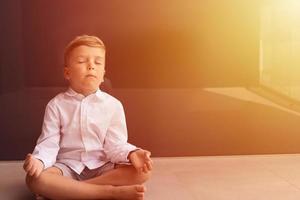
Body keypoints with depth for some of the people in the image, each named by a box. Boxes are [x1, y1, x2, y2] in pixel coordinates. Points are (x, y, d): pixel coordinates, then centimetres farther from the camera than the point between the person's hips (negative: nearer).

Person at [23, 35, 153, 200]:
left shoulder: (113, 105, 0)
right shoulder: (56, 105, 0)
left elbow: (115, 144, -6)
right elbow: (49, 143, -7)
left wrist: (131, 154, -28)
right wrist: (39, 160, -29)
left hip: (102, 167, 1)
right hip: (67, 166, 0)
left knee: (143, 171, -24)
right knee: (35, 179, -32)